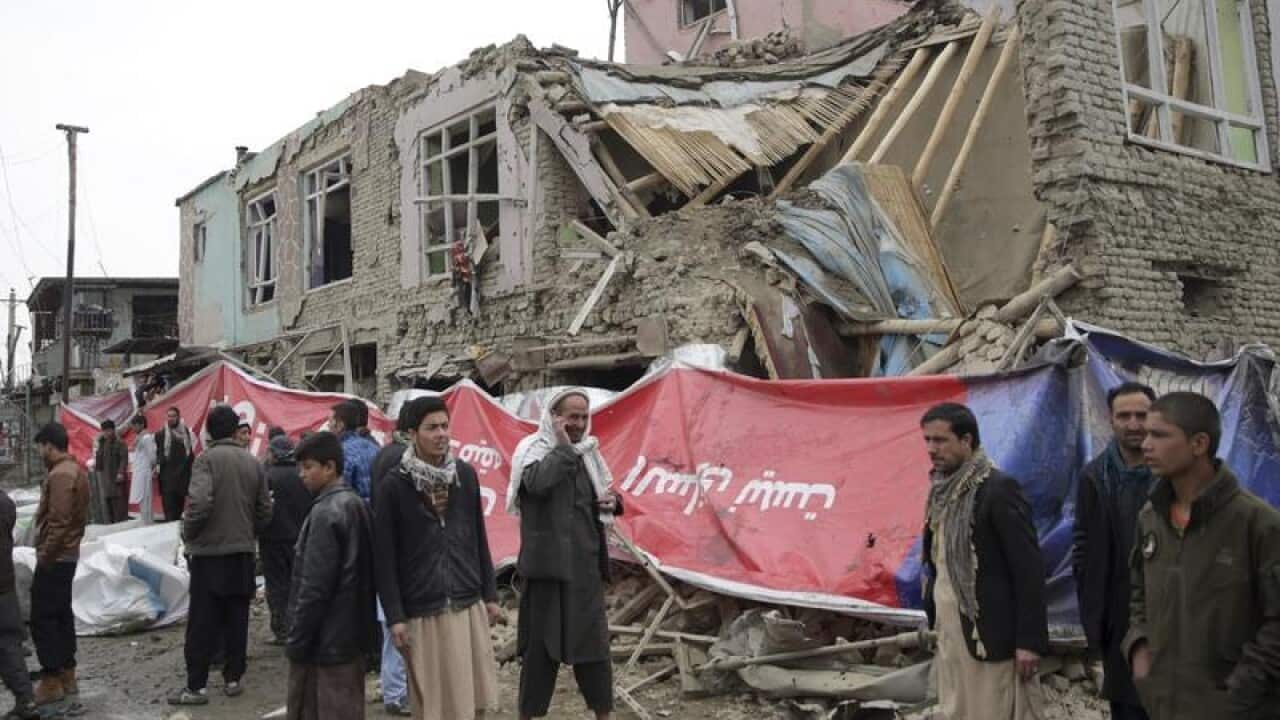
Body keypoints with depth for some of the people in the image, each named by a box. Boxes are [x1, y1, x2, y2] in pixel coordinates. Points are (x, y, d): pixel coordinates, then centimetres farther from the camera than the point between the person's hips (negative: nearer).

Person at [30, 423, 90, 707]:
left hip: (54, 559, -10)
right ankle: (67, 675, 21)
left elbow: (58, 522, -25)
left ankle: (51, 681, 1)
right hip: (69, 555, 10)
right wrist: (64, 547, 17)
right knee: (62, 614, 15)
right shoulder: (76, 469, 12)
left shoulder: (60, 475, -20)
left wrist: (44, 556, -18)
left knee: (42, 619, -3)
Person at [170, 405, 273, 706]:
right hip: (243, 553, 4)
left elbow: (200, 503, -23)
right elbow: (265, 511, 5)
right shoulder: (253, 463, 3)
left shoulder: (207, 458, -11)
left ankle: (196, 686, 7)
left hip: (209, 552, -4)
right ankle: (233, 679, 19)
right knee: (236, 621, 12)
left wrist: (188, 534, -5)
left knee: (202, 623, 2)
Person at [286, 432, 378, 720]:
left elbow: (314, 587, -20)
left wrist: (296, 641, -13)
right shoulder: (358, 505, 8)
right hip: (352, 634, 8)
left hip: (326, 640, -8)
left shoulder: (326, 513, -18)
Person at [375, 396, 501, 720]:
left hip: (470, 606, 4)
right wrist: (394, 617, -10)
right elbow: (385, 558, -7)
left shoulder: (465, 475, 5)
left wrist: (490, 595, 10)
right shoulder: (393, 486, -8)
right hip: (423, 612, -4)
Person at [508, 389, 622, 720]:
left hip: (585, 563, 6)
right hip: (549, 563, -6)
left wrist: (612, 501, 1)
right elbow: (538, 483, -30)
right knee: (541, 643, 4)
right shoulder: (533, 449, -8)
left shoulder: (587, 453, 11)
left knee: (594, 640, 11)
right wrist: (563, 447, -19)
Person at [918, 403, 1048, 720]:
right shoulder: (942, 491, 10)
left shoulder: (999, 489, -12)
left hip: (990, 637, -7)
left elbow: (1029, 568, -14)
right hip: (949, 635, 7)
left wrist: (1029, 640, -16)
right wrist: (933, 624, 12)